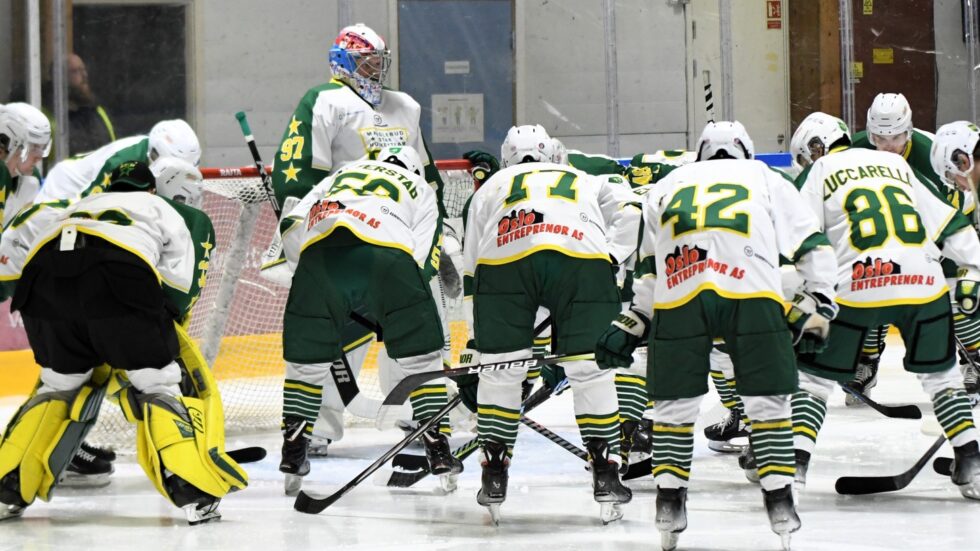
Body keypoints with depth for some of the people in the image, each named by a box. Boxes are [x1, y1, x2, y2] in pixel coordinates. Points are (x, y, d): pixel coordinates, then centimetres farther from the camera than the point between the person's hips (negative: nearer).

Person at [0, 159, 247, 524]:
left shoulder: (79, 208, 42)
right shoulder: (191, 219, 31)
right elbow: (180, 284, 13)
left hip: (43, 269, 4)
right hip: (120, 275, -4)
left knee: (60, 384, 25)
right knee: (161, 382, 9)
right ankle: (196, 493, -4)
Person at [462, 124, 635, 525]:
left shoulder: (490, 188, 38)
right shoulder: (585, 181, 39)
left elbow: (470, 273, 36)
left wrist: (478, 346, 40)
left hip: (503, 261, 0)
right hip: (582, 259, 0)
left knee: (500, 370, 15)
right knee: (591, 371, 11)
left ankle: (494, 477, 16)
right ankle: (606, 475, 8)